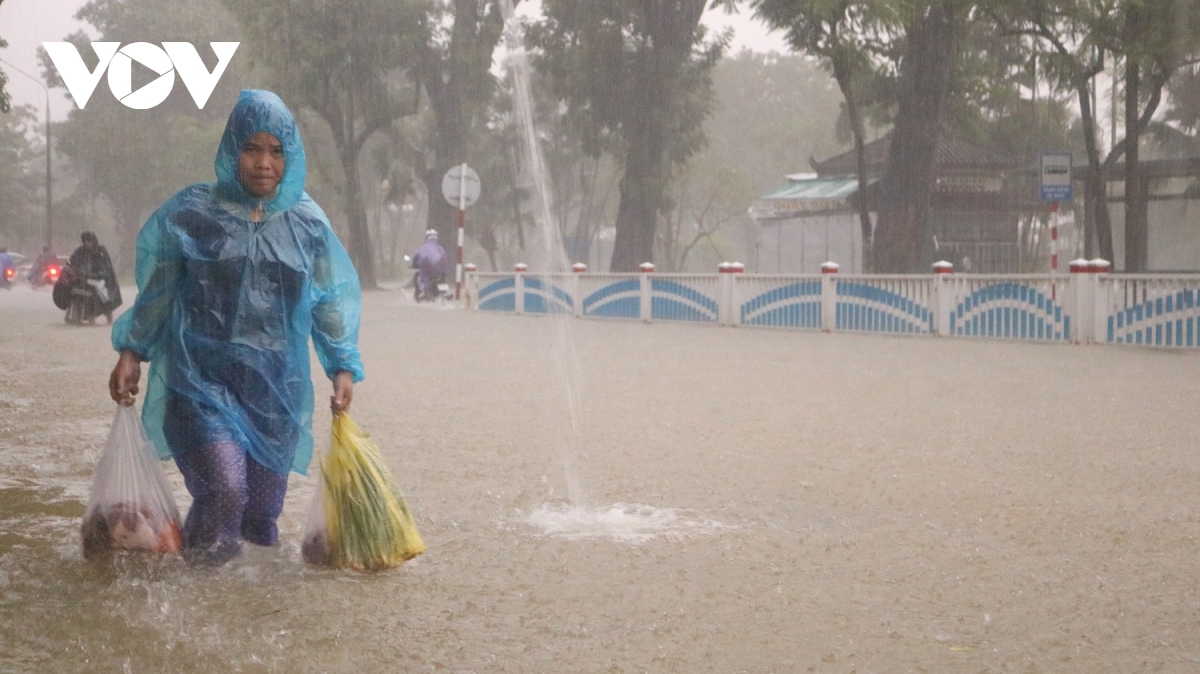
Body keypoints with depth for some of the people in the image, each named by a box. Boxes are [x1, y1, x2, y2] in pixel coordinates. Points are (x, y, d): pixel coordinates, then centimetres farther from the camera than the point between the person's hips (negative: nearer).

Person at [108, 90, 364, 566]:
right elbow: (156, 291, 7)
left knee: (265, 494, 6)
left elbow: (332, 299, 10)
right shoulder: (192, 214, -2)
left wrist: (344, 367, 5)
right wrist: (131, 352, 5)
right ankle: (203, 554, 11)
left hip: (277, 383, 3)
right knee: (225, 485, -17)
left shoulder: (307, 223, 4)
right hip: (204, 374, -3)